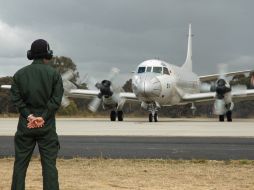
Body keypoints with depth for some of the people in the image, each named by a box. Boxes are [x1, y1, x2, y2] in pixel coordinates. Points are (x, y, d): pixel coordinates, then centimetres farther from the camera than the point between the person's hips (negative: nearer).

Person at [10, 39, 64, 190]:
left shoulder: (20, 74, 5)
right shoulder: (54, 74, -1)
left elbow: (16, 98, -3)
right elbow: (56, 100, -9)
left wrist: (29, 116, -8)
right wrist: (43, 118, -11)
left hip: (26, 125, 2)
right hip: (47, 125, -1)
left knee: (20, 164, 7)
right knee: (49, 164, 1)